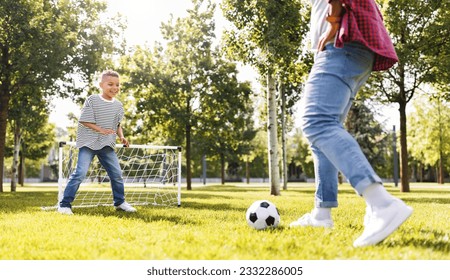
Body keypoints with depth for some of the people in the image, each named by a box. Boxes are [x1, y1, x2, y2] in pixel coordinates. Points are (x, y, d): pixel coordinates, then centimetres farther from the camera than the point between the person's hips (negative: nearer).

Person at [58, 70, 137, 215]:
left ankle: (120, 202, 27)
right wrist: (101, 130, -19)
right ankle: (65, 204, -7)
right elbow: (84, 120, -9)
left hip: (107, 144, 5)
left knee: (117, 174, 7)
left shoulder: (118, 105, 9)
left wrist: (121, 137, 1)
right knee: (80, 173, -14)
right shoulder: (92, 100, -7)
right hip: (88, 143, -5)